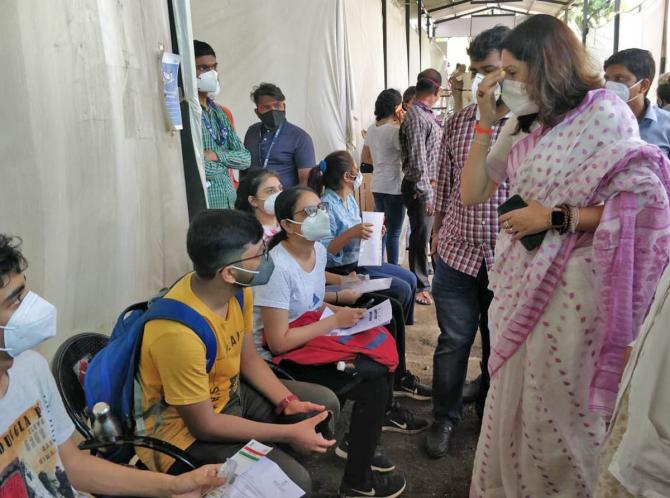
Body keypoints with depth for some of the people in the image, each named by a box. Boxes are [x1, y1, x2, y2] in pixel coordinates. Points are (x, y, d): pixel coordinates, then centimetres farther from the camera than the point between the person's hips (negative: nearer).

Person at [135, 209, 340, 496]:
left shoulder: (237, 290, -10)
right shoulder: (178, 332, -35)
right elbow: (204, 425, -25)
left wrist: (288, 402, -9)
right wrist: (289, 434, -21)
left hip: (229, 395, 8)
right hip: (186, 432, -8)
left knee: (324, 404, 9)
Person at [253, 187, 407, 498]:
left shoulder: (318, 250, 0)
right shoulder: (279, 269, -27)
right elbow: (278, 343, -26)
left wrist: (340, 311, -4)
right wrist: (335, 321, -22)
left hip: (311, 342, 8)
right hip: (282, 360, -8)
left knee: (380, 363, -2)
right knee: (373, 384, -14)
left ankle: (359, 444, 22)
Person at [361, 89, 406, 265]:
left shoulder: (372, 129, 7)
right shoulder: (395, 130, -17)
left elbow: (365, 158, 14)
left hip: (377, 186, 8)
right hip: (394, 187, -8)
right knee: (394, 233, 2)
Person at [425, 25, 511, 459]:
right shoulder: (458, 122, 3)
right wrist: (437, 230, 15)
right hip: (457, 253, 2)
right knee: (453, 341, 10)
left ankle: (491, 414, 39)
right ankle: (445, 418, 30)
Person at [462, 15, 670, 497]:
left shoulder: (605, 113, -9)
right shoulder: (525, 129, 8)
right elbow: (471, 193, 7)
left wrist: (555, 218, -18)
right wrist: (486, 122, 1)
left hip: (568, 286, -6)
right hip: (521, 282, 6)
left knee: (558, 412, 7)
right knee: (513, 402, 18)